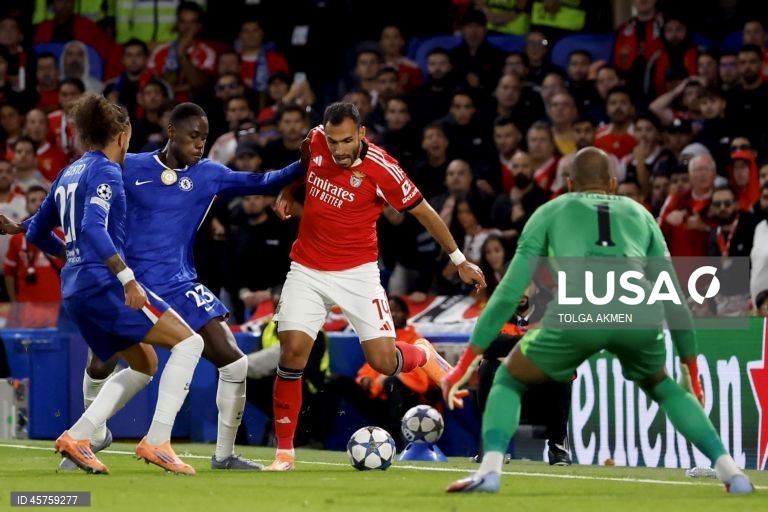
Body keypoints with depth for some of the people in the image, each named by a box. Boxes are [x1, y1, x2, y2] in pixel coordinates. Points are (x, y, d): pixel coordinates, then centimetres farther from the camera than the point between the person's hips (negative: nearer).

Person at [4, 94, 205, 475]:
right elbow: (93, 228, -24)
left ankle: (77, 437, 8)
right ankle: (157, 441, -16)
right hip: (104, 282, -9)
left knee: (145, 364, 21)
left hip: (75, 289, 9)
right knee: (188, 341, -6)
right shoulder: (106, 171, -8)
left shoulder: (68, 174, 18)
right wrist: (128, 279, -28)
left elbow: (37, 233, 26)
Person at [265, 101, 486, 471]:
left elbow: (423, 212, -6)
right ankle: (284, 452, -2)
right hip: (307, 270, 3)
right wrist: (286, 192, 7)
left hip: (357, 272, -3)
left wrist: (459, 260, 1)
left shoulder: (382, 170, -19)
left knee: (384, 360, -9)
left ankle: (424, 357, 30)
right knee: (292, 351, -12)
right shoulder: (315, 141, -8)